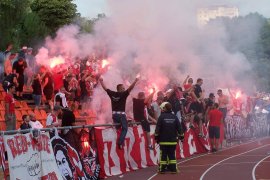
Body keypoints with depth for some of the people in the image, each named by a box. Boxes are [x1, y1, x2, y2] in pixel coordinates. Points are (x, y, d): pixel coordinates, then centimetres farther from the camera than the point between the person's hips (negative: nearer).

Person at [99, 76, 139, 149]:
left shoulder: (112, 94, 4)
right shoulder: (123, 94, -9)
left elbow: (105, 88, 14)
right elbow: (130, 88, -16)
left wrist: (101, 81, 26)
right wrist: (135, 81, -16)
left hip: (114, 114, 5)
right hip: (121, 114, -5)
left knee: (117, 128, 19)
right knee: (124, 129, -1)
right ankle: (120, 142, -16)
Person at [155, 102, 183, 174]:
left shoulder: (161, 117, -5)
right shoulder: (174, 117, 3)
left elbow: (158, 128, -4)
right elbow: (179, 128, 5)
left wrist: (156, 137, 4)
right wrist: (181, 136, 13)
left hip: (163, 140, -2)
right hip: (173, 140, 2)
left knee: (163, 154, 2)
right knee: (172, 154, 6)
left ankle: (162, 169, 3)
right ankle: (173, 168, 2)